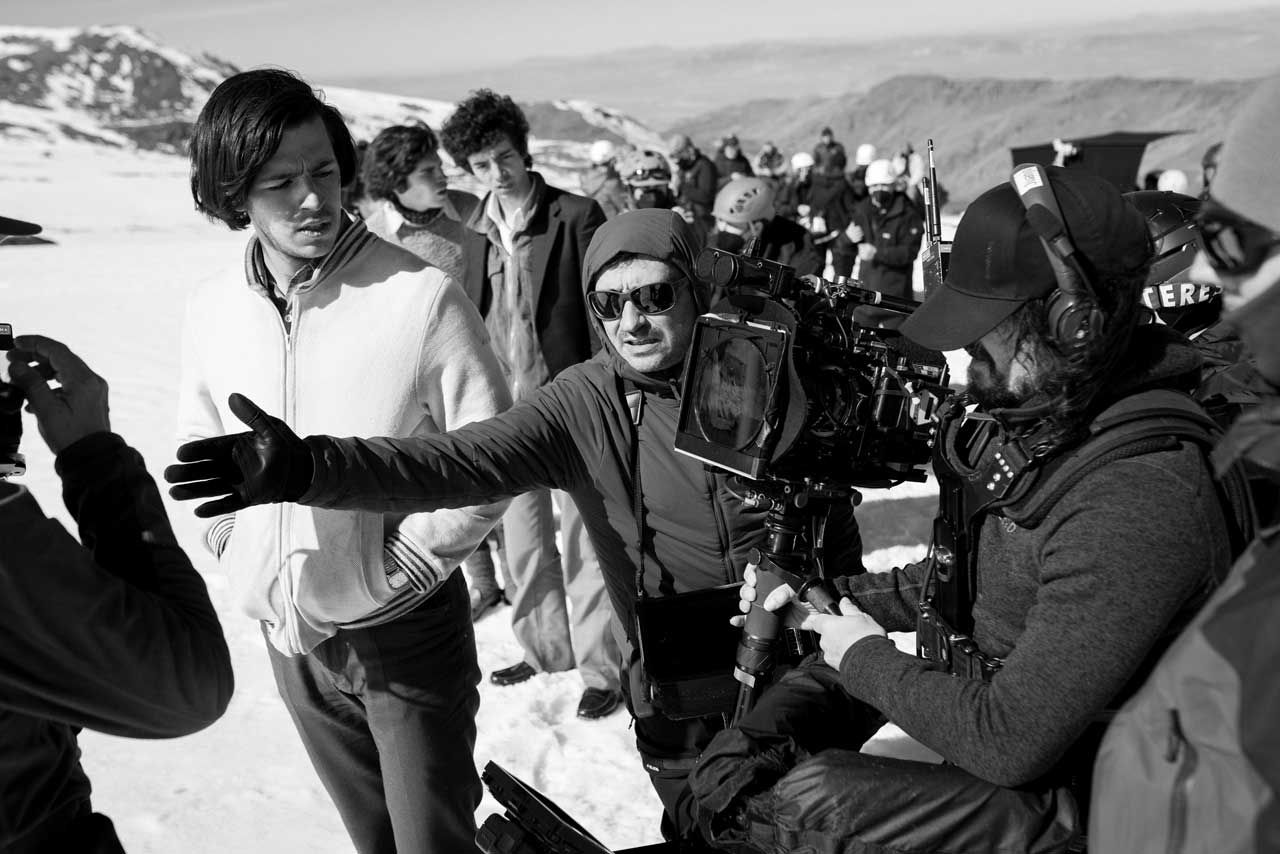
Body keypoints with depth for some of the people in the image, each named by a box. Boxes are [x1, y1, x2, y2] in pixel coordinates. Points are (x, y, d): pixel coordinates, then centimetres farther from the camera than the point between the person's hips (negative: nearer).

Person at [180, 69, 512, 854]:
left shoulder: (423, 297, -19)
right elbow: (201, 442, 12)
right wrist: (240, 548, 2)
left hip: (404, 632, -4)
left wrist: (400, 567, -14)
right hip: (287, 634, 5)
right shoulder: (212, 309, -3)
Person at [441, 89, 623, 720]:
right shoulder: (472, 230, 8)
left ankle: (601, 667, 13)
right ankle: (546, 648, 32)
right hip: (502, 411, 6)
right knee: (519, 541, 14)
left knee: (583, 541, 1)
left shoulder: (577, 217, -7)